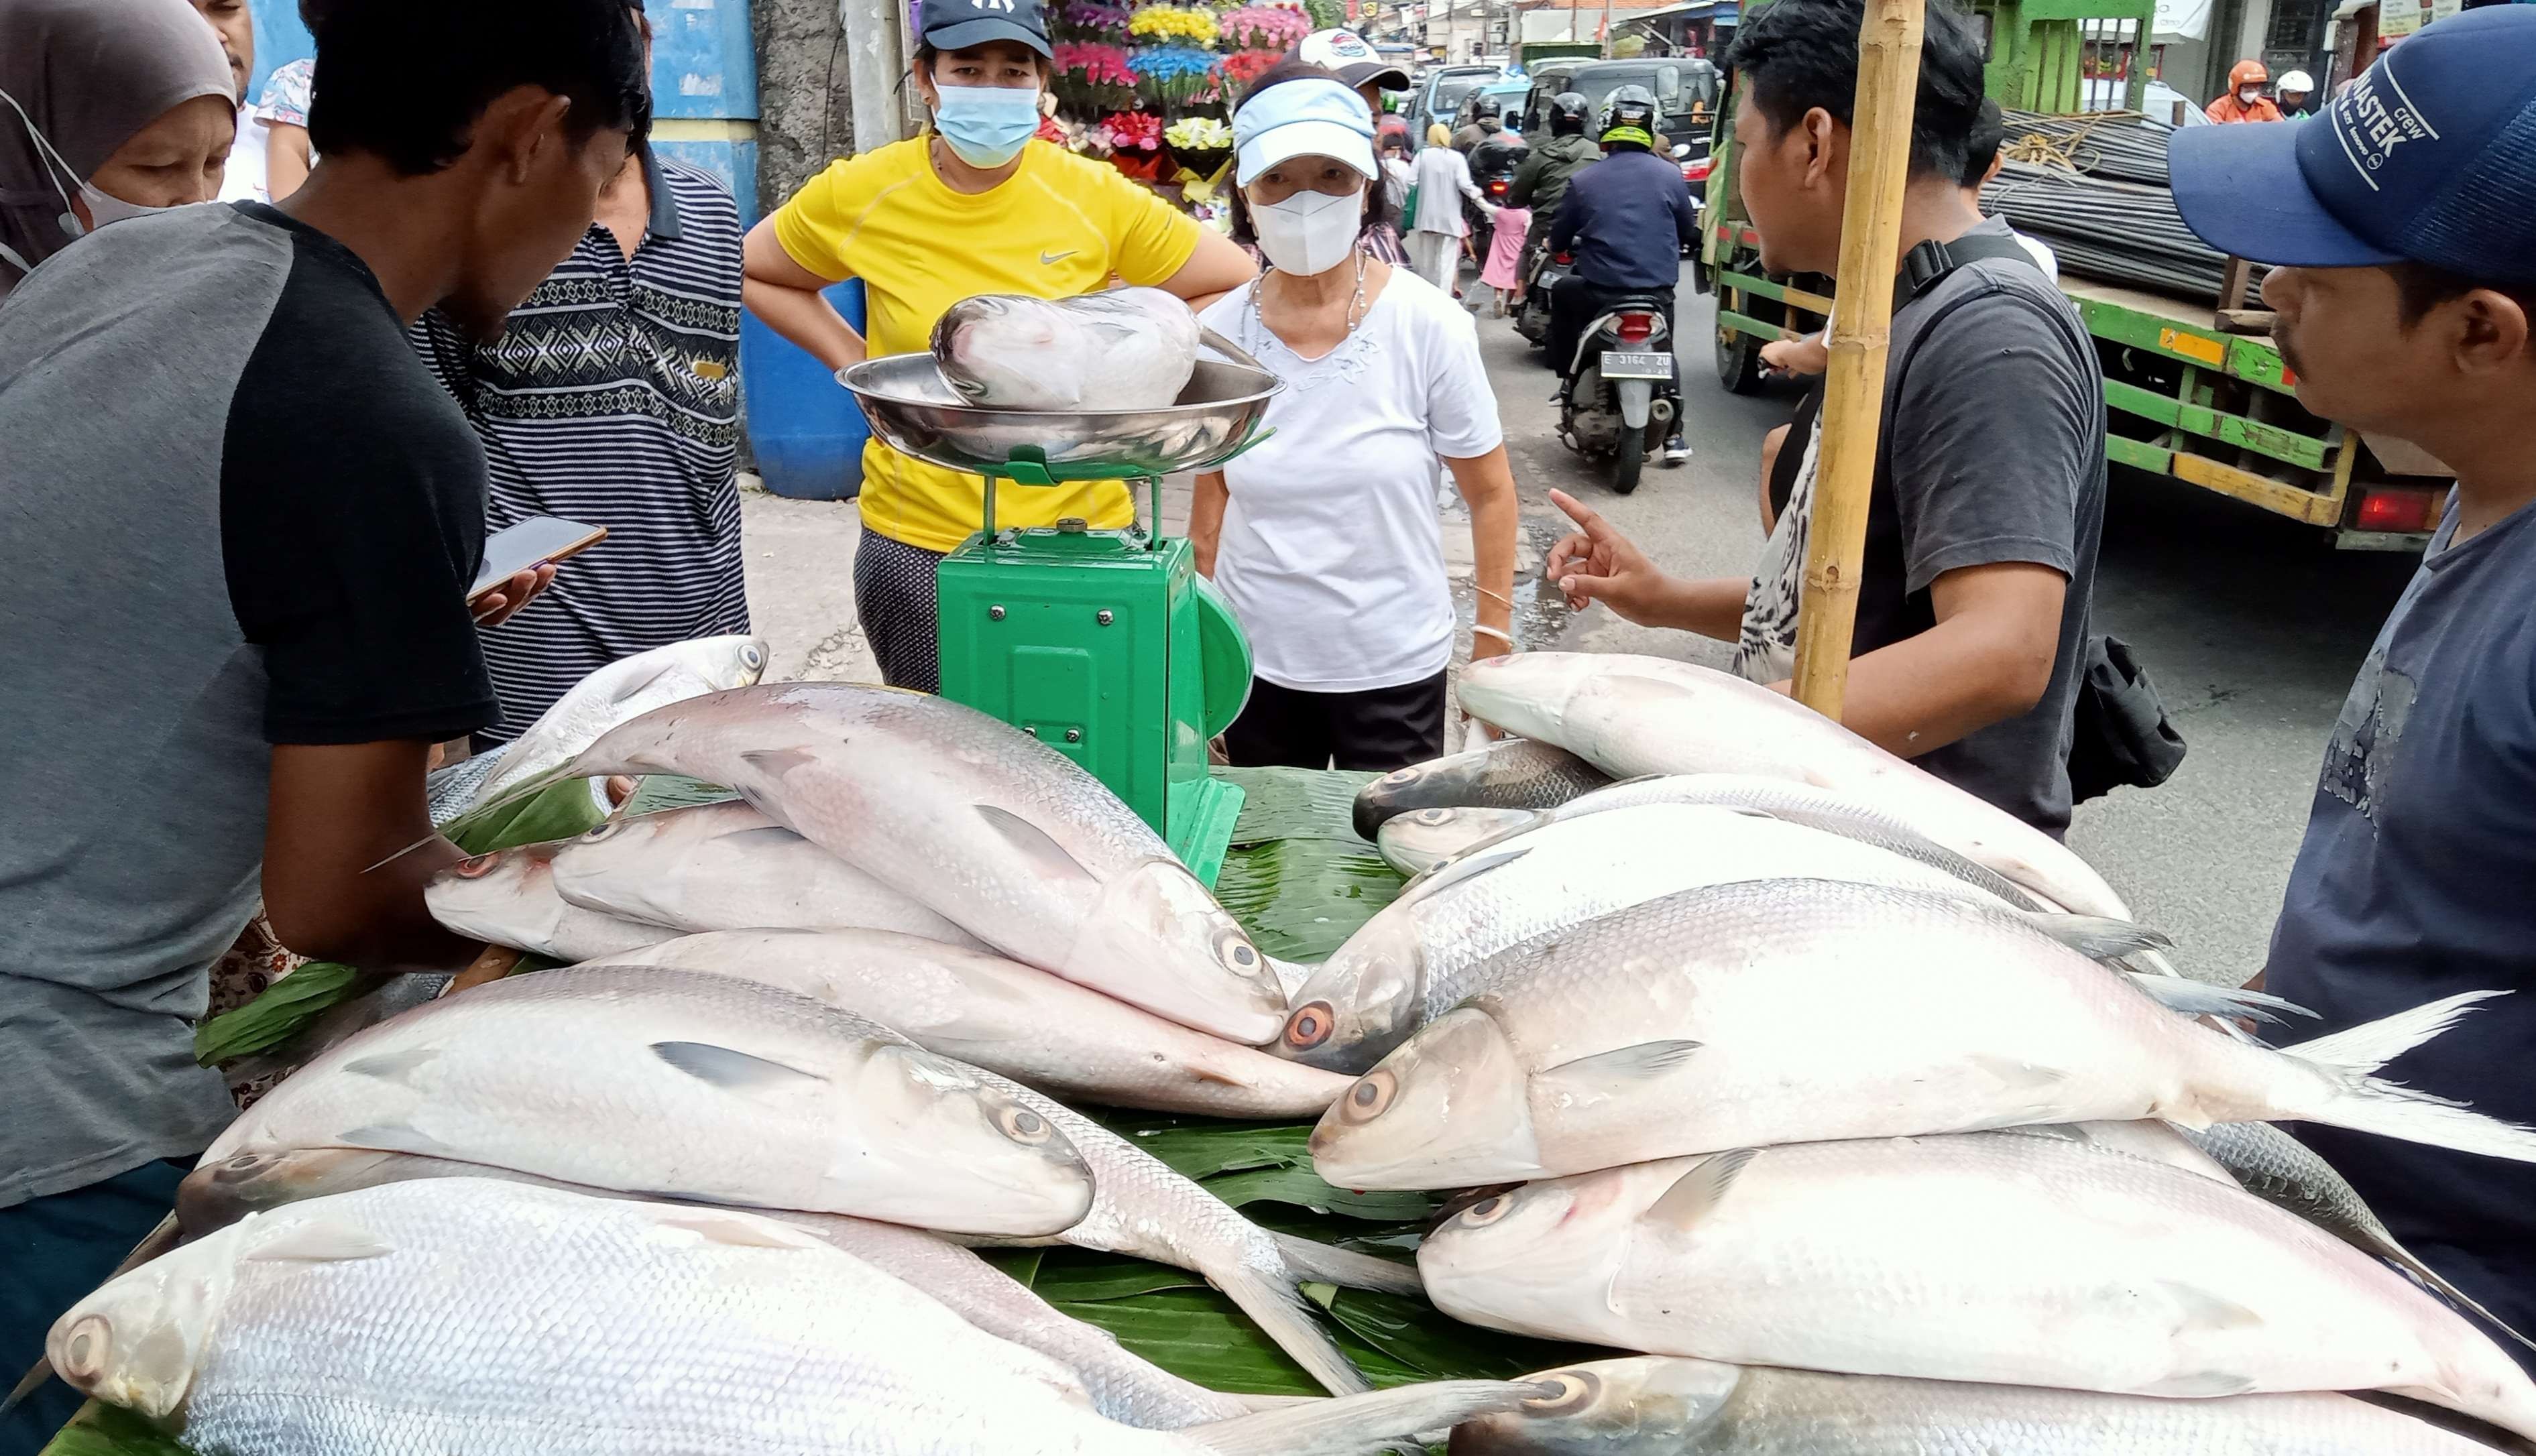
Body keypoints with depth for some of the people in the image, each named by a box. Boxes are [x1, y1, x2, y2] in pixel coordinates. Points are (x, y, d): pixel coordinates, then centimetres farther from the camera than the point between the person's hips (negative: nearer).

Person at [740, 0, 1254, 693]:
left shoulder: (1093, 196, -5)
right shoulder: (862, 194, -4)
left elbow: (1237, 287, 4)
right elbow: (751, 271, 13)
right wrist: (853, 362, 3)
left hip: (1077, 535, 0)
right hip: (916, 545, 0)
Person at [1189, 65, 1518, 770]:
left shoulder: (1429, 324, -11)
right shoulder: (1216, 333, -5)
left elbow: (1490, 494, -3)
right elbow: (1214, 492, 8)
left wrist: (1493, 645, -4)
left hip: (1395, 667, -2)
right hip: (1255, 662, 2)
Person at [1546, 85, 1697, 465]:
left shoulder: (1582, 181, -4)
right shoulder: (1670, 176, -2)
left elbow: (1558, 241, 5)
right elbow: (1689, 234, 10)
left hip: (1598, 292, -1)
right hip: (1658, 291, 2)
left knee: (1562, 292, 30)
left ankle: (1569, 381, 28)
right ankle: (1673, 436, 20)